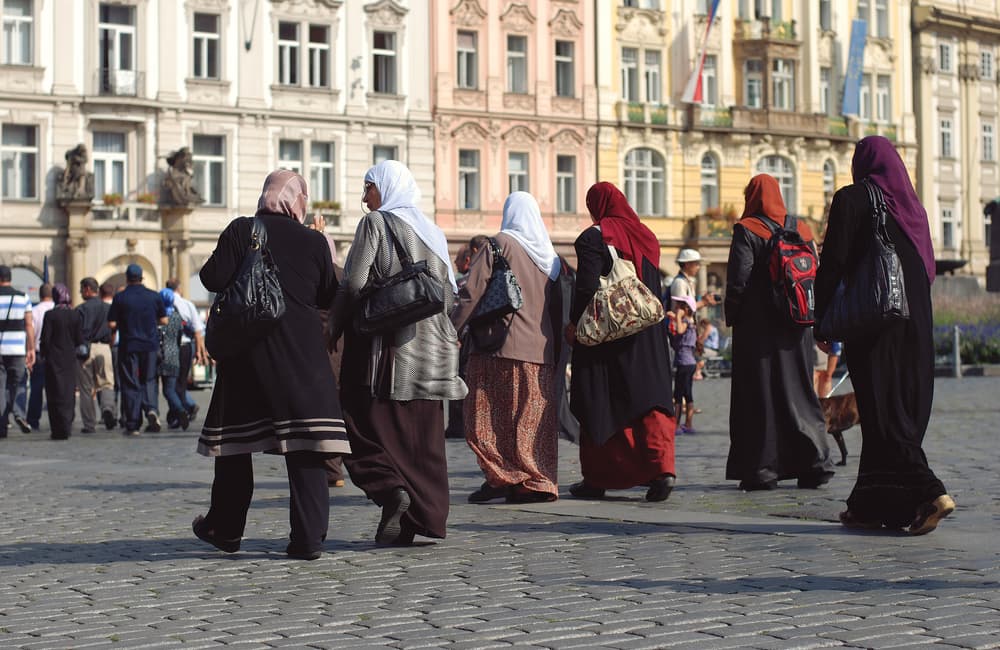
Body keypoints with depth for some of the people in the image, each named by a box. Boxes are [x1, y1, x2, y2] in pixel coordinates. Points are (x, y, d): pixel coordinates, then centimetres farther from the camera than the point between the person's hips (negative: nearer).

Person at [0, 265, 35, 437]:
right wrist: (31, 349, 6)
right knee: (17, 385, 11)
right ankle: (20, 414, -12)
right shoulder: (23, 297, 4)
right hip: (18, 350, 2)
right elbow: (29, 325, 3)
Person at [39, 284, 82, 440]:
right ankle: (67, 426, 15)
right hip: (70, 358, 3)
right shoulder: (76, 315, 0)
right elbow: (80, 339, 0)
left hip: (54, 358, -3)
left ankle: (60, 430, -5)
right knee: (69, 392, 13)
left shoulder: (50, 315, -10)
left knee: (56, 393, 0)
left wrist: (44, 354, 5)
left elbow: (45, 338, -10)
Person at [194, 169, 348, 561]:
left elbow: (214, 279, -8)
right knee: (304, 445, 0)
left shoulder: (240, 231, -4)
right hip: (302, 353, 0)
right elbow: (329, 298, 6)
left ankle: (226, 528, 24)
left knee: (234, 438, 14)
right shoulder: (314, 241, 0)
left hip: (246, 350, 0)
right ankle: (308, 538, -3)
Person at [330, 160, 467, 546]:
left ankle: (389, 489, -19)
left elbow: (353, 284, -13)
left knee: (368, 426, 2)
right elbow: (450, 294, 14)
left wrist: (336, 330, -1)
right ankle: (423, 516, 4)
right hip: (428, 348, 6)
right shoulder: (433, 232, 14)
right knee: (420, 435, 7)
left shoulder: (375, 223, -4)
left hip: (382, 344, -6)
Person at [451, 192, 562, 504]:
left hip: (500, 348, -6)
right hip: (540, 349, 6)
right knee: (535, 418, 7)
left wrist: (451, 330, -5)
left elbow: (472, 292, -10)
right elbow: (557, 307, 17)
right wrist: (555, 353, 22)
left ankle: (503, 476, -6)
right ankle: (539, 482, 5)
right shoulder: (549, 254, 14)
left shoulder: (500, 243, -4)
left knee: (489, 415, 1)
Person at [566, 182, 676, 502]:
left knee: (599, 405, 4)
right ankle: (662, 467, -17)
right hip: (647, 335, 5)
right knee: (649, 398, 1)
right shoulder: (646, 236, 12)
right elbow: (654, 289, 14)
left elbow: (587, 285, -16)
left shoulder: (594, 237, -8)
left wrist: (574, 323, -6)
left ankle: (595, 479, 11)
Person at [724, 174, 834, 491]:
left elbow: (738, 278, -13)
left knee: (760, 394, -1)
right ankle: (814, 462, 5)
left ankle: (762, 468, -2)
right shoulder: (801, 229, 9)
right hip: (794, 328, 5)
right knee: (798, 391, 10)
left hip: (757, 326, -5)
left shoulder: (747, 230, -7)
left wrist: (731, 318, -3)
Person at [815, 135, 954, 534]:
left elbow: (833, 263, -10)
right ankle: (871, 506, 13)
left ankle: (928, 492, -21)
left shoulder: (851, 199, -5)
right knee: (904, 409, 8)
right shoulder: (912, 205, 13)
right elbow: (927, 267, 16)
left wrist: (822, 321, -4)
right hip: (916, 323, 7)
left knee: (882, 412, -6)